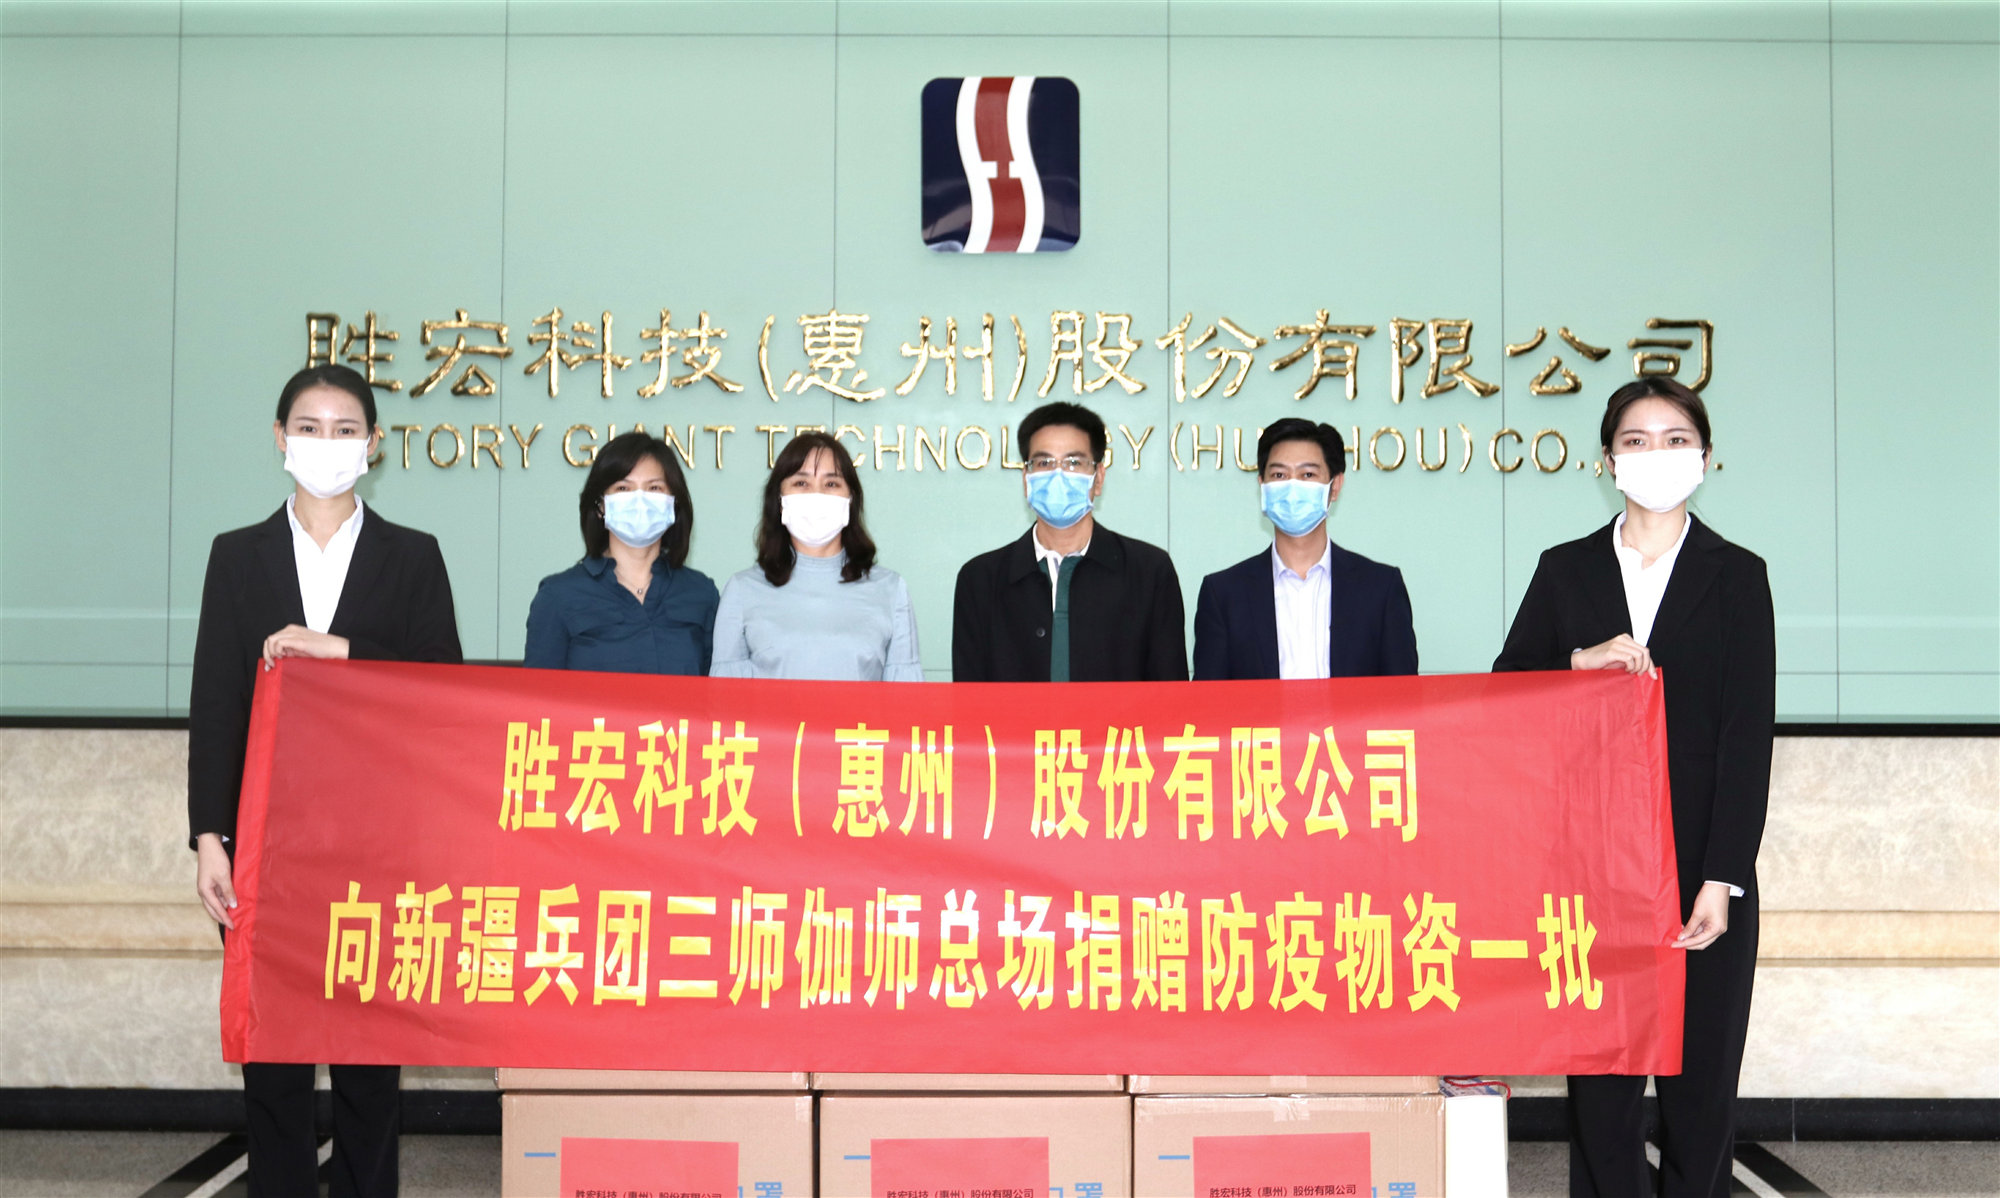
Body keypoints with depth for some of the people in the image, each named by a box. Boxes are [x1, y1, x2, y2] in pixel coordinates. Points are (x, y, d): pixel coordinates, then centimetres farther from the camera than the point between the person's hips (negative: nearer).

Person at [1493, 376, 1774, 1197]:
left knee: (1701, 1076, 4)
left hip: (1702, 864, -1)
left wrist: (1722, 878, -10)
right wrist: (1581, 662, -15)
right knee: (1598, 1070, 5)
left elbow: (1747, 735, -2)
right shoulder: (1565, 571, 9)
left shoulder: (1736, 575, 4)